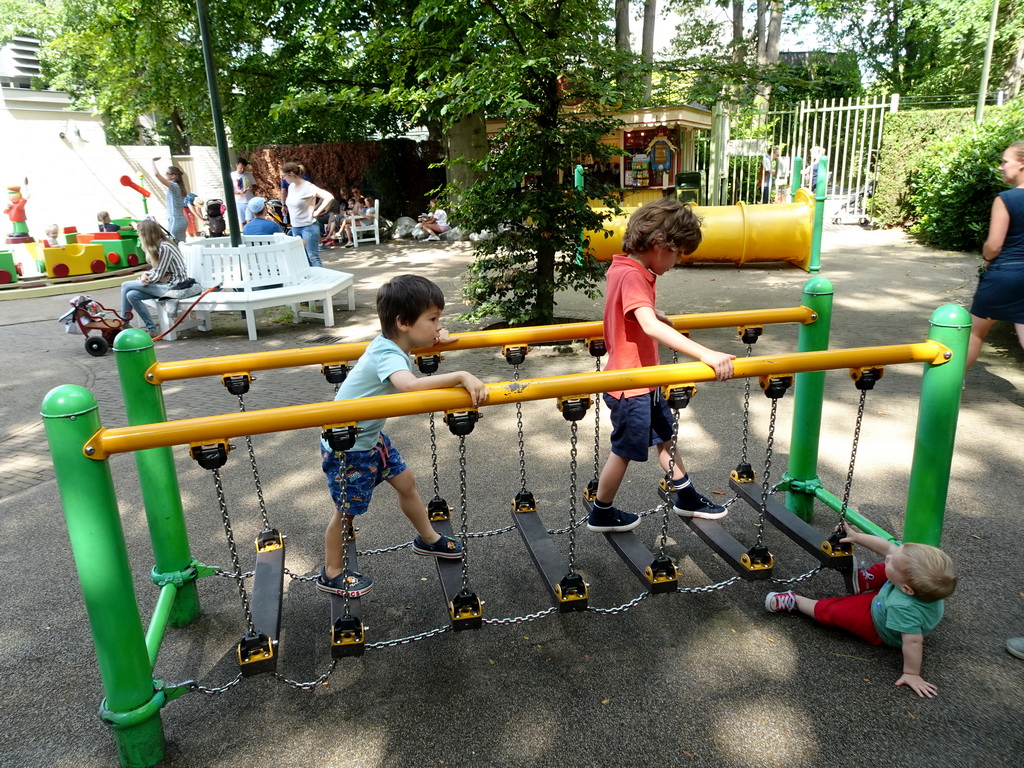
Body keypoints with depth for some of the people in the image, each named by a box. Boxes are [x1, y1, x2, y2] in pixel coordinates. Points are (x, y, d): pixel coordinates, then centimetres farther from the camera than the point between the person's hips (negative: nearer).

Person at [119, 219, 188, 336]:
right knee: (131, 295, -7)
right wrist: (145, 275, -6)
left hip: (173, 286, -8)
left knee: (126, 286, -8)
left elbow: (158, 275, -18)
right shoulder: (158, 245, 10)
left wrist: (144, 277, -1)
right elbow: (156, 270, 14)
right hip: (166, 284, 8)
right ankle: (151, 329, -2)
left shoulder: (164, 248, -18)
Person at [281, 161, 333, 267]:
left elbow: (329, 197, -23)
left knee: (313, 257, -5)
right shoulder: (291, 186, 8)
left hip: (308, 227, -8)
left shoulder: (308, 187, -15)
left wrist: (317, 212, -19)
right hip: (295, 227, 8)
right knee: (304, 259, 12)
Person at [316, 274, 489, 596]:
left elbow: (417, 339, 22)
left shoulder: (391, 343, -5)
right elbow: (410, 385, -55)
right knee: (347, 510, 8)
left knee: (405, 481, 19)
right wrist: (461, 377, -54)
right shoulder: (388, 356, -32)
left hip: (370, 436, 9)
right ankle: (331, 574, 30)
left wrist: (437, 337, 3)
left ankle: (427, 539, 41)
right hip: (346, 446, -9)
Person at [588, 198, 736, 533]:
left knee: (665, 433, 21)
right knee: (626, 450, 7)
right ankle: (601, 514, 25)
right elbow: (650, 326, -43)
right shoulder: (632, 276, -27)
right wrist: (706, 354, -49)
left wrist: (660, 316, 42)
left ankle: (685, 497, 38)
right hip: (631, 384, -10)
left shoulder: (623, 267, 4)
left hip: (644, 379, 10)